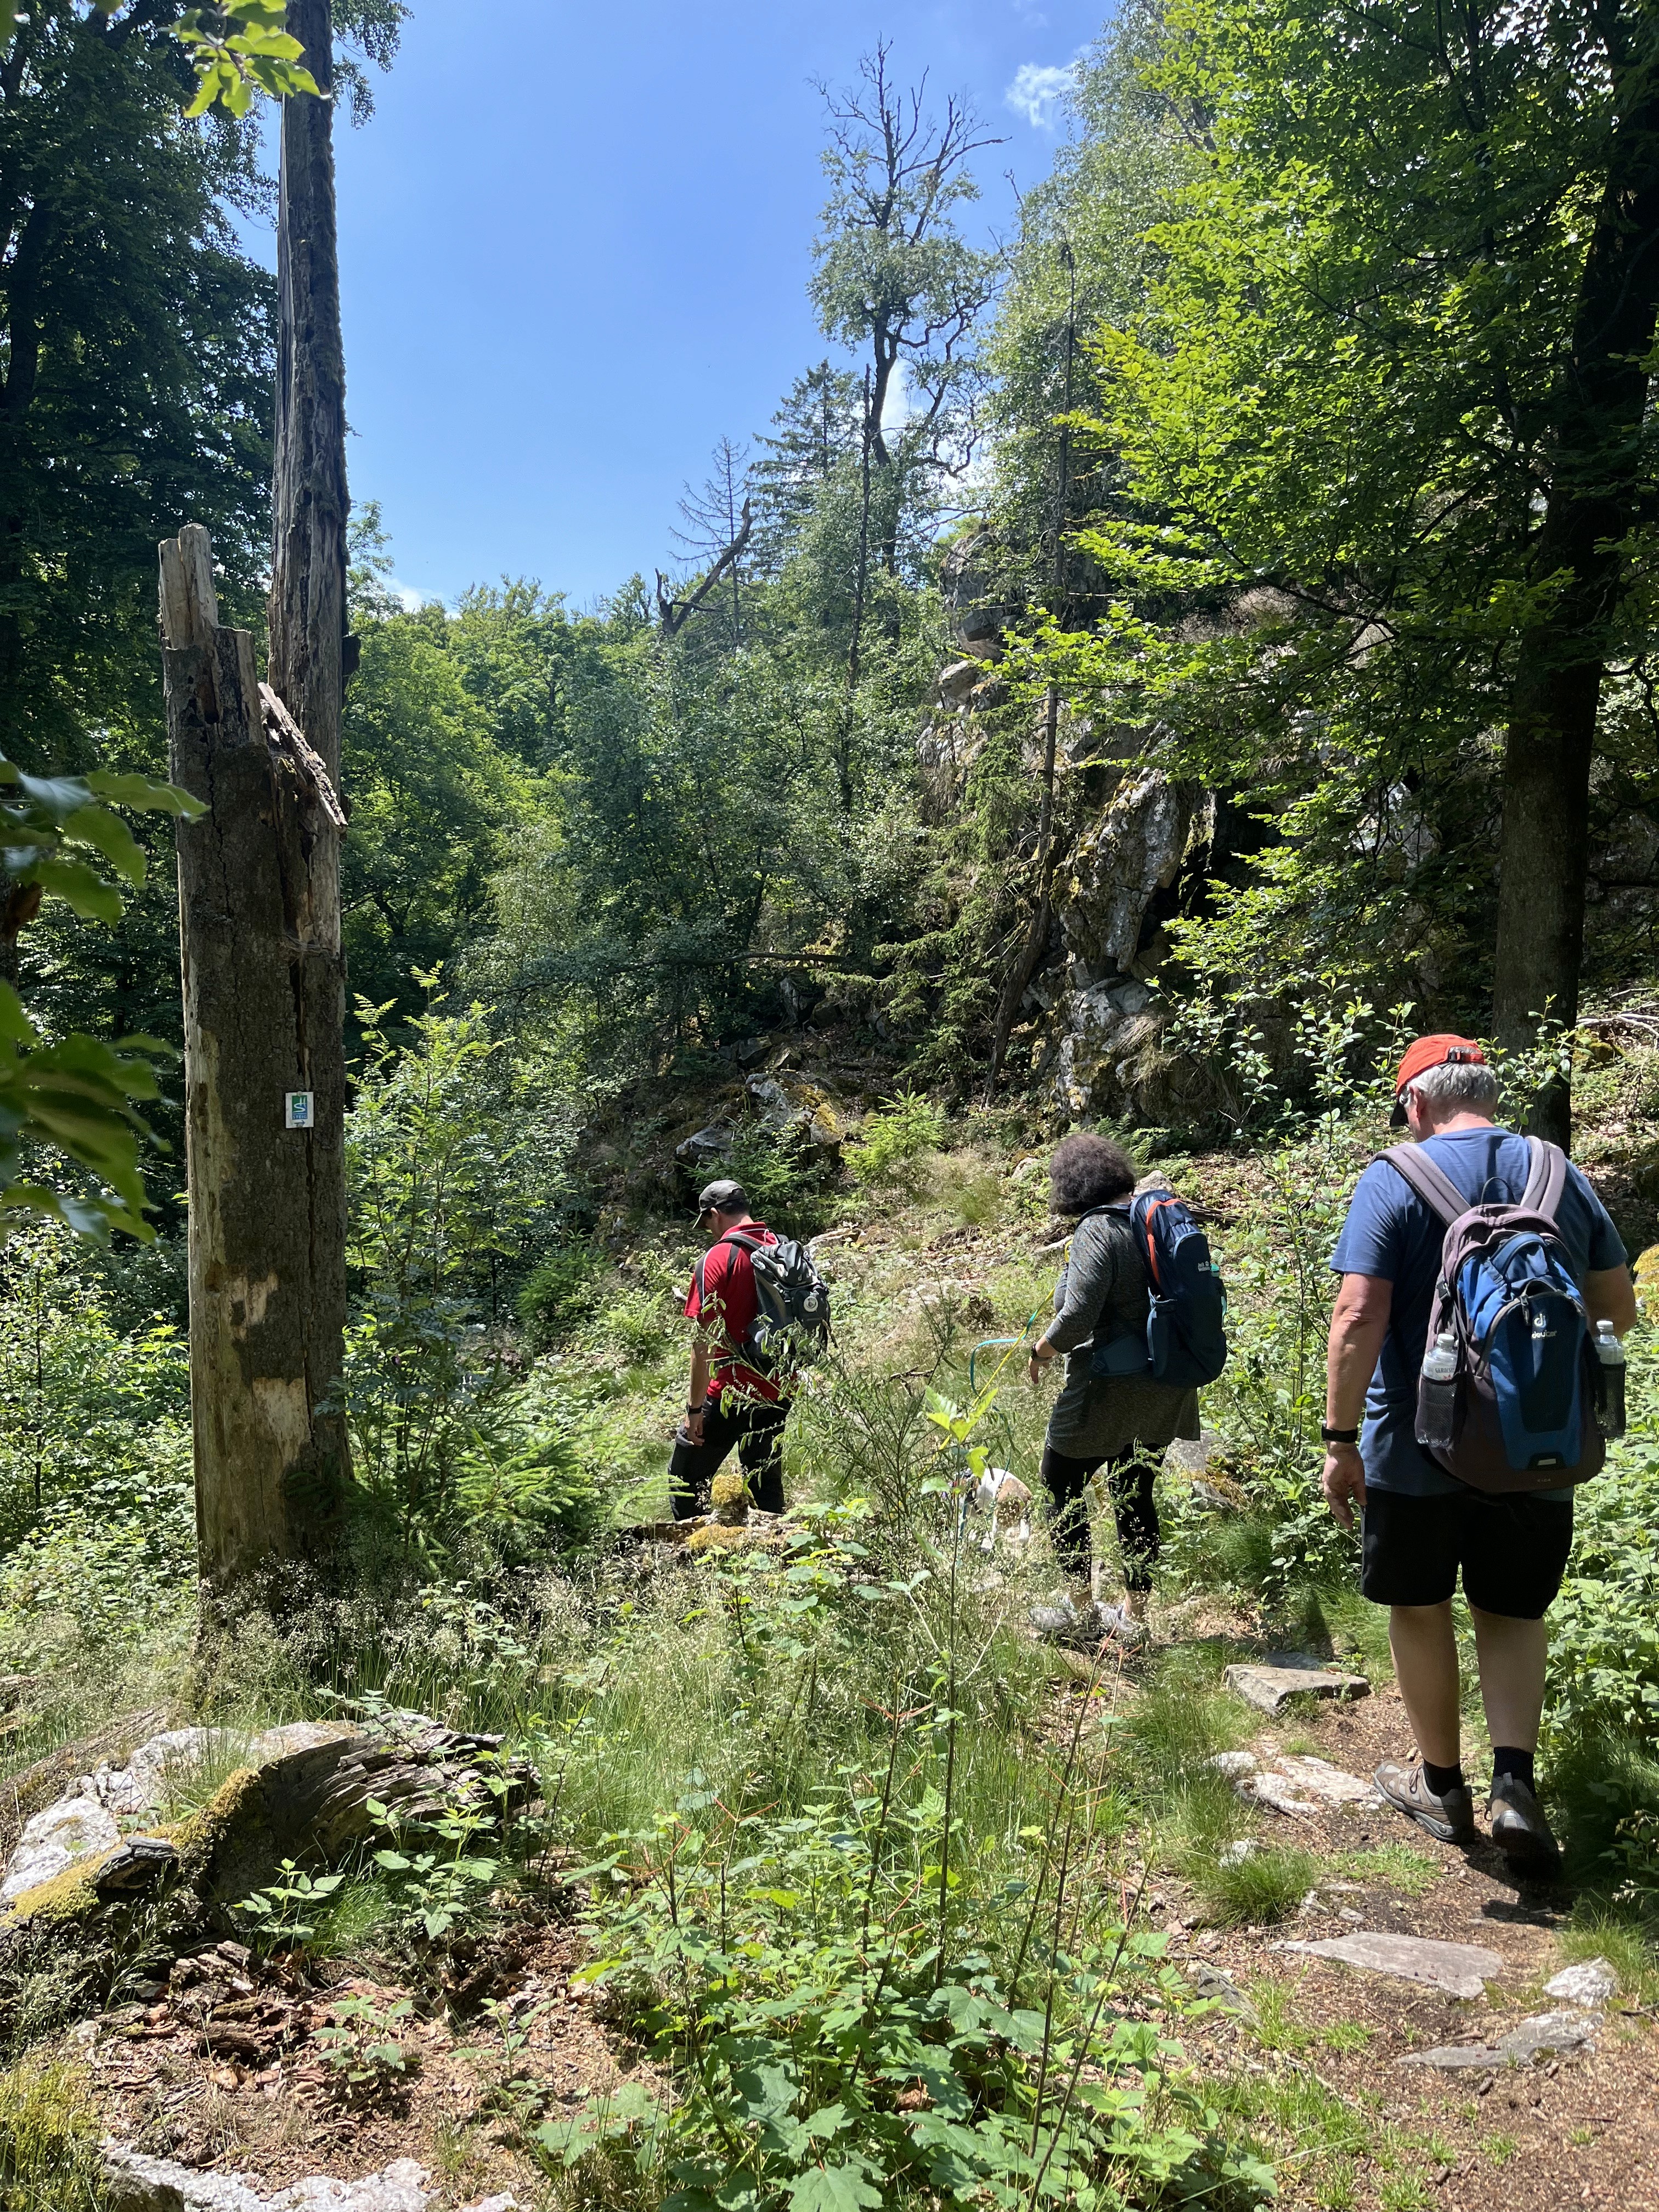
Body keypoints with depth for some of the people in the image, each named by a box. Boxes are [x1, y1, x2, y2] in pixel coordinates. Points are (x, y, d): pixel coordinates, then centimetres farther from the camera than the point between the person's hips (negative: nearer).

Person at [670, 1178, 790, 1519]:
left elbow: (705, 1340, -17)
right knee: (765, 1482, 18)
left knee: (685, 1482, 8)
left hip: (732, 1393, -6)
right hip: (779, 1390, 6)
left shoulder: (719, 1257, -14)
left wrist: (694, 1407, -11)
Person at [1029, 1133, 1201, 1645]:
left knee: (1063, 1486, 11)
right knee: (1136, 1496, 17)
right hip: (1165, 1391, 8)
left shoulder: (1097, 1231, -19)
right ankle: (1133, 1617, 27)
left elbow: (1076, 1319, -26)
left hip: (1108, 1391, -8)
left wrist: (1041, 1351, -7)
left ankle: (1080, 1609, 20)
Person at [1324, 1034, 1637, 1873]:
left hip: (1418, 1448, -3)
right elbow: (1619, 1308, 9)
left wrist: (1340, 1438, -15)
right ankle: (1515, 1780, 2)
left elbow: (1359, 1316, -20)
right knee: (1512, 1613, 17)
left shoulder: (1392, 1181, -11)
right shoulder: (1562, 1175, 2)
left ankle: (1442, 1787, 27)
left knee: (1420, 1610, 15)